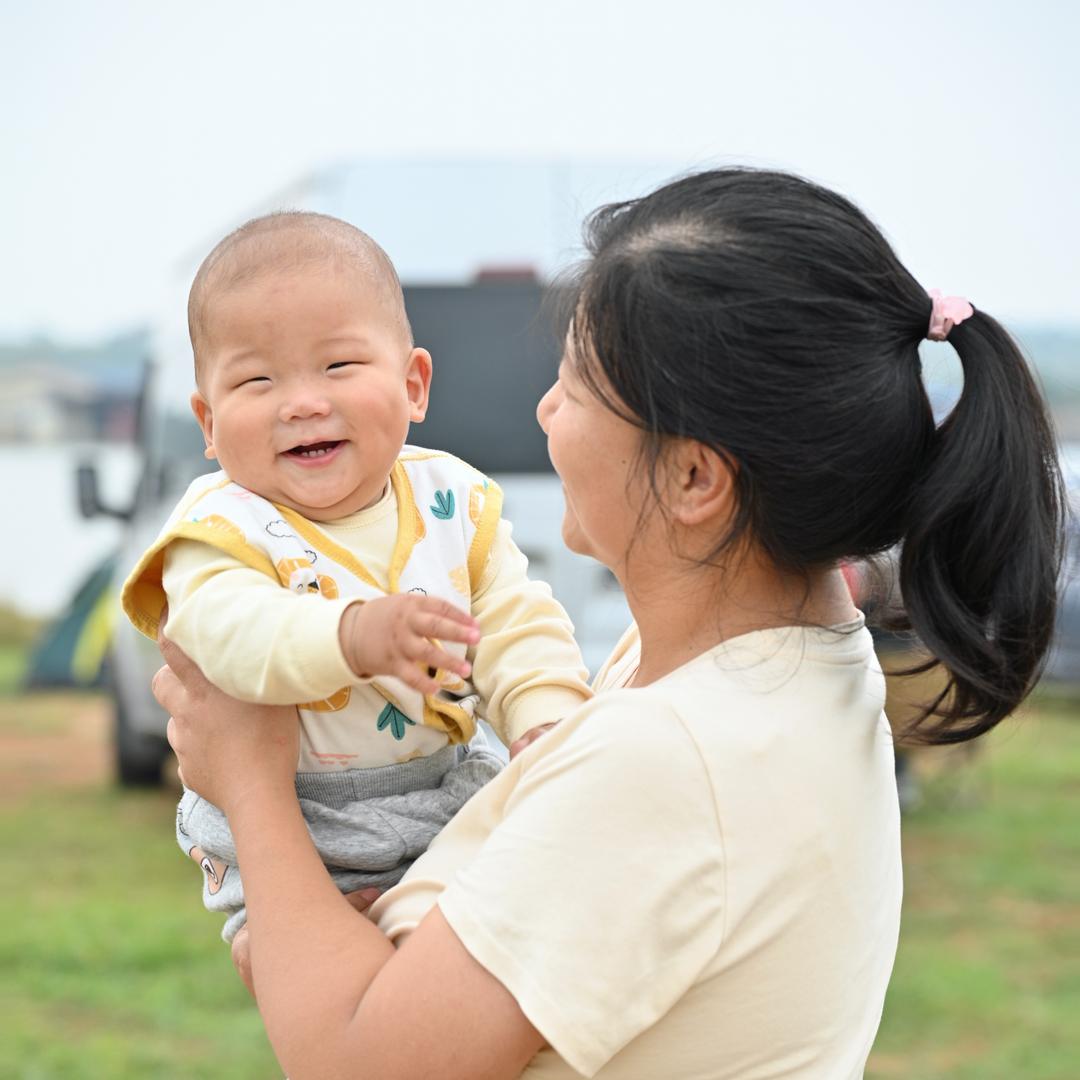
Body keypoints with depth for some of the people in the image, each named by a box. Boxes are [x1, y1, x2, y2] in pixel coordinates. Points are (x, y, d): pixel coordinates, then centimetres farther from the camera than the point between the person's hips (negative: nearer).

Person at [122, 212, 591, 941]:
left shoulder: (453, 500, -1)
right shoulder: (225, 527, -15)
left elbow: (518, 626, 0)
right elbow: (232, 631, -35)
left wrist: (550, 724, -20)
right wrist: (356, 635, -53)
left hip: (449, 791, 4)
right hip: (286, 837, -4)